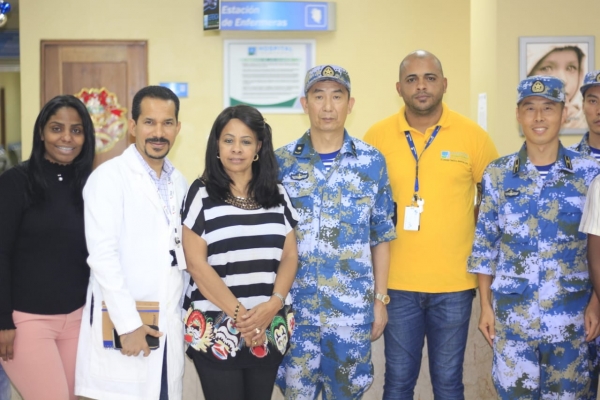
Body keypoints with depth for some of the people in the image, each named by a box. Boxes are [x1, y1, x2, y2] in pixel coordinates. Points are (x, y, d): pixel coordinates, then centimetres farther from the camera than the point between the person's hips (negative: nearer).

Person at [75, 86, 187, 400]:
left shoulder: (179, 182, 11)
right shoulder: (109, 176, -8)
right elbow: (102, 254, -15)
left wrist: (183, 311, 11)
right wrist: (128, 323, -18)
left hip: (169, 323, 6)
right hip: (122, 320, -5)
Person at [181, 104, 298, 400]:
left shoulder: (277, 195, 8)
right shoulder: (202, 194, -3)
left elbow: (290, 255, 6)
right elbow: (196, 264, -8)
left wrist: (273, 304, -11)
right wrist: (239, 314, -13)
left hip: (270, 329, 3)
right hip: (217, 329, -3)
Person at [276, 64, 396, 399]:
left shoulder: (372, 162, 0)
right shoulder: (282, 161, 0)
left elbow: (381, 236, 4)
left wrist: (380, 298, 2)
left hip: (353, 307, 0)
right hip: (294, 305, 0)